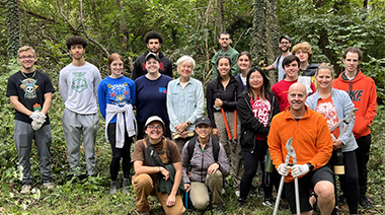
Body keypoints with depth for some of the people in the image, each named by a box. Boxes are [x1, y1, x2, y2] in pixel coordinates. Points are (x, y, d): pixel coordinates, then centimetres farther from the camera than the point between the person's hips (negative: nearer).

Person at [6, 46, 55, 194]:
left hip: (42, 122, 1)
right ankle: (26, 182, 19)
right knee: (23, 155, 6)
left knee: (45, 153, 6)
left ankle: (47, 180, 20)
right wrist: (32, 114, -15)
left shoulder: (43, 78, 8)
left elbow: (48, 98, 2)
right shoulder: (14, 79, 5)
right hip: (22, 122, 0)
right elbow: (14, 101, -2)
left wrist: (41, 115, -15)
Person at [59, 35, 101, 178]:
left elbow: (98, 92, 11)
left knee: (90, 147, 7)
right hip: (71, 114, 0)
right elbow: (64, 93, 11)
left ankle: (92, 173, 18)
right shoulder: (65, 72, 3)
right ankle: (76, 173, 17)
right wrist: (72, 106, 9)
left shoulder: (93, 70, 3)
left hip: (90, 114, 0)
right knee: (73, 147, 5)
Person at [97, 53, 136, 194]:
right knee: (117, 155, -5)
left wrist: (127, 115, 7)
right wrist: (109, 120, 2)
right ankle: (113, 183, 15)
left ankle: (126, 183, 22)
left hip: (128, 121, 3)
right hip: (113, 123, -2)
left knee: (127, 153, 9)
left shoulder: (129, 82, 4)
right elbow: (102, 106, 2)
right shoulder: (104, 84, -2)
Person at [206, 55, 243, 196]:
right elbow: (209, 107, 6)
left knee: (237, 151, -2)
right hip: (218, 118, 0)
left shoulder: (237, 83, 7)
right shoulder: (212, 85, 9)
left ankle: (238, 185, 7)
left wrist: (223, 103, -6)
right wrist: (213, 126, -1)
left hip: (234, 118, 0)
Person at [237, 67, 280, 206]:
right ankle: (242, 199, 8)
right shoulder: (243, 99, 2)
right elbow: (247, 120, -8)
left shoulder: (271, 97, 14)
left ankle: (268, 197, 24)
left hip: (268, 140, 3)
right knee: (250, 171, -8)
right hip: (251, 141, -3)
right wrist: (265, 130, -14)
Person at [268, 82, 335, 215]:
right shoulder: (277, 120, 1)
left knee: (326, 192, -36)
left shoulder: (319, 119, -5)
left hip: (316, 169, -3)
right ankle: (310, 202, 48)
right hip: (291, 176, 3)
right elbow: (273, 147, 10)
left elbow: (326, 149, -6)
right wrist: (279, 165, -8)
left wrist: (308, 166, -19)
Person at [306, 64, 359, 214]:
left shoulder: (342, 95, 2)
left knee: (351, 178, -3)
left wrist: (342, 140, -12)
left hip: (345, 145, 0)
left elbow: (350, 119, -2)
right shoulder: (310, 100, 4)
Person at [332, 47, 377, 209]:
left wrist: (364, 123, -13)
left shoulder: (368, 82, 3)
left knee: (361, 166, 11)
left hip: (362, 133, 0)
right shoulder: (335, 83, 4)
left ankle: (362, 195, 24)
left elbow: (372, 107, 0)